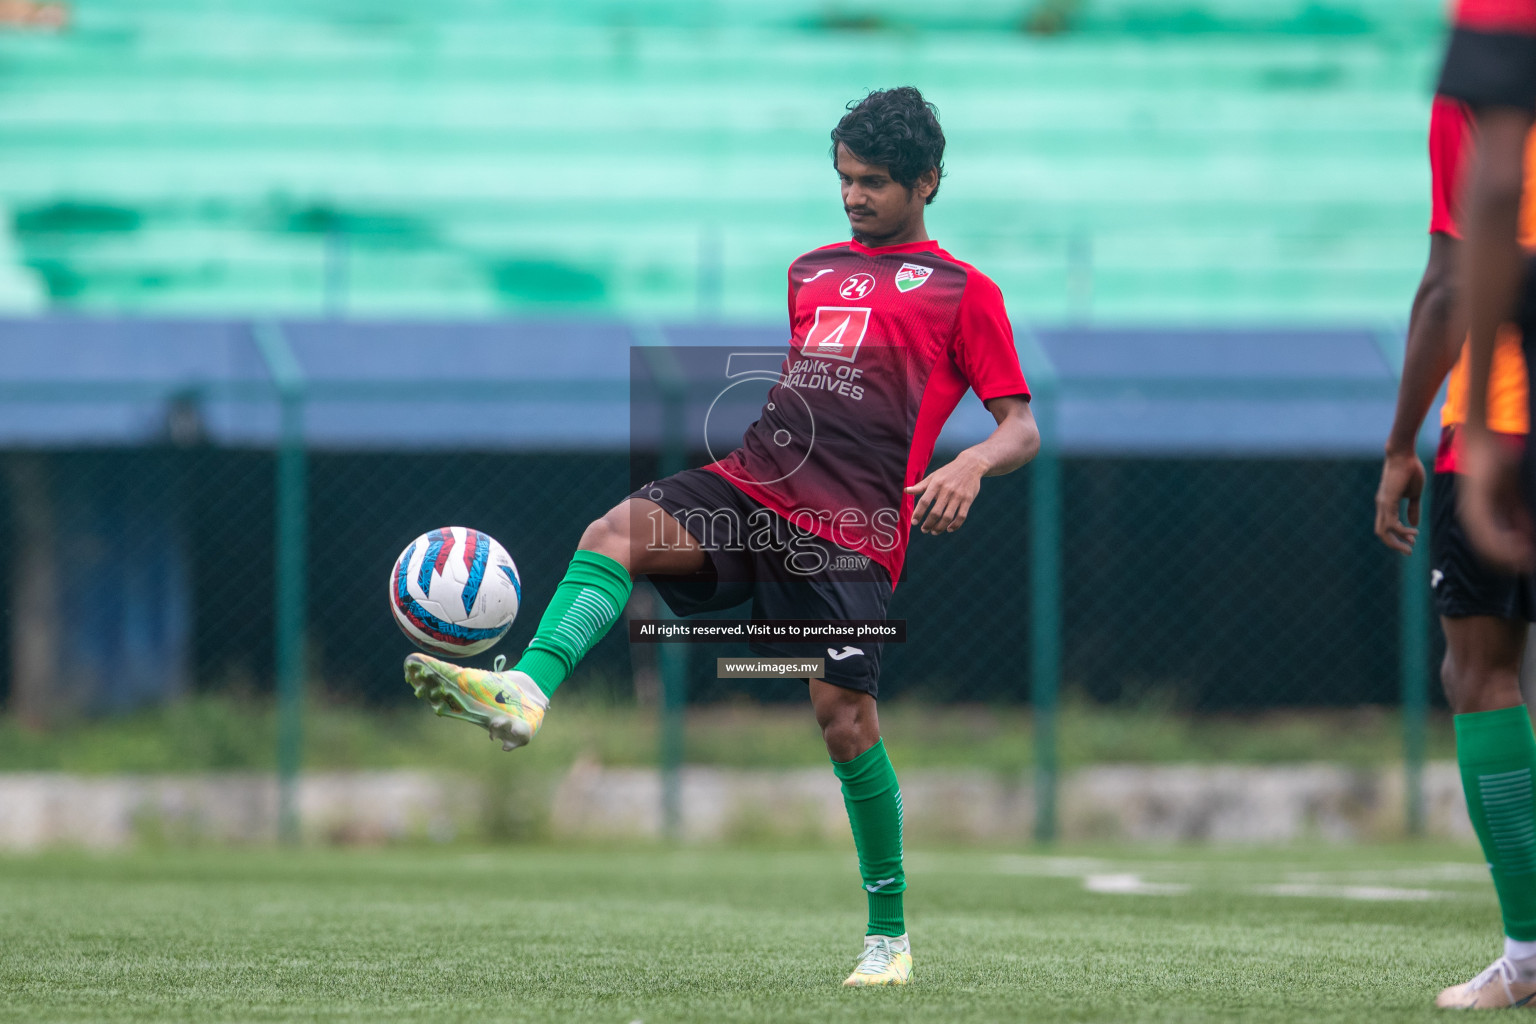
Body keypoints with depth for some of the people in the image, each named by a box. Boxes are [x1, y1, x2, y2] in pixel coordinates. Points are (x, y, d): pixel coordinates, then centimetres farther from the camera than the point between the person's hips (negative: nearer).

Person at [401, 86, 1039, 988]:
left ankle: (891, 931, 6)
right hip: (751, 484, 5)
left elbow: (1023, 428, 2)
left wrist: (974, 463, -18)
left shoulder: (964, 293, 8)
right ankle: (526, 694, -46)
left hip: (852, 530, -5)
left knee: (845, 715, -10)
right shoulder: (813, 271, 25)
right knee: (616, 531, -23)